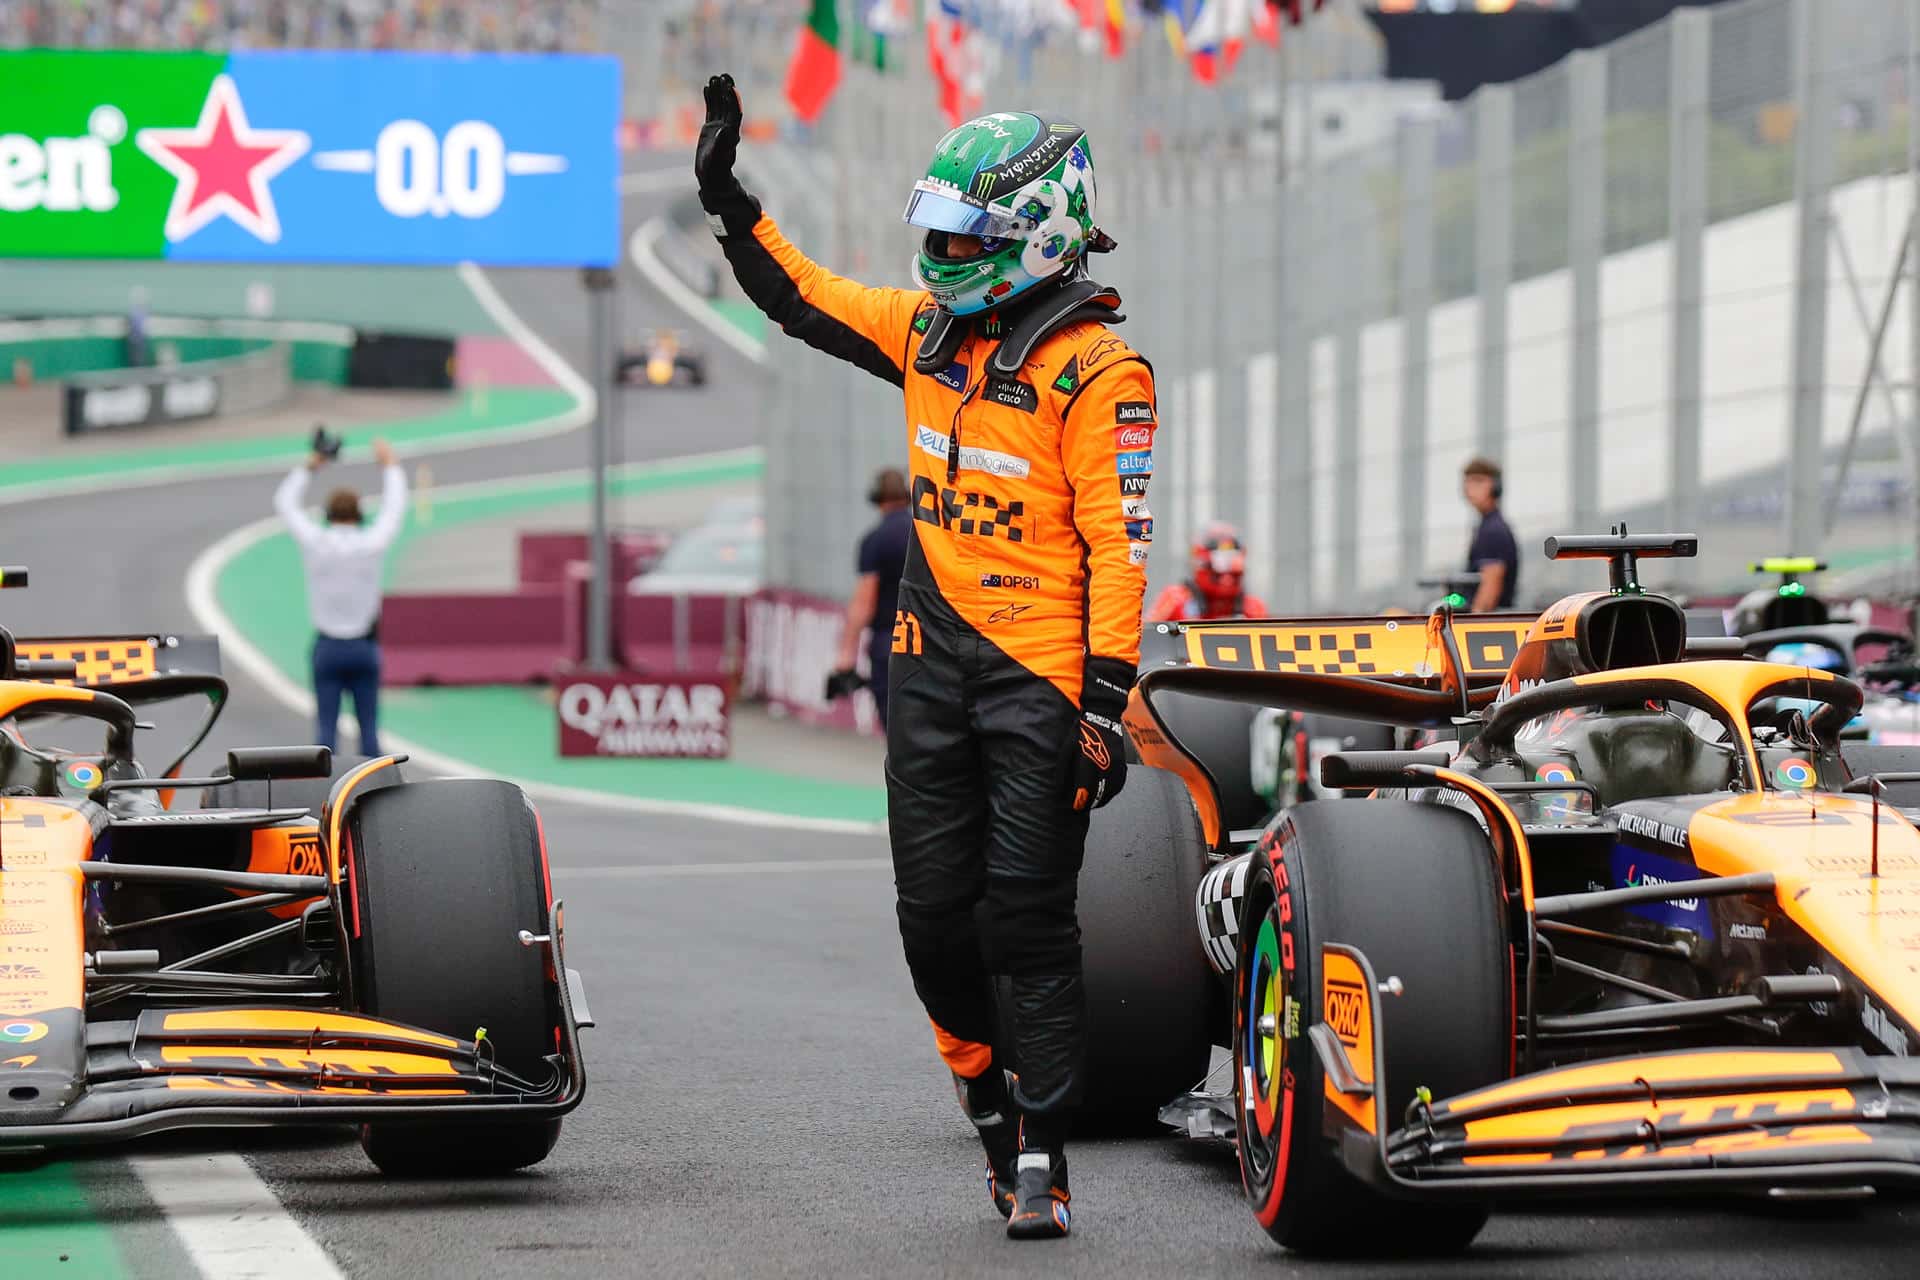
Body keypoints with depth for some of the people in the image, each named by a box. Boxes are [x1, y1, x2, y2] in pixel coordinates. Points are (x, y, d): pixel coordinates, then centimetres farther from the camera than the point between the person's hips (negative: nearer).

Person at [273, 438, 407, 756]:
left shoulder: (315, 543, -8)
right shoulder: (372, 544, -9)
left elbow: (285, 502, 9)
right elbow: (395, 507, 9)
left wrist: (308, 467, 20)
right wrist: (390, 465, 23)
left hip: (328, 646, 0)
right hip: (364, 647, 0)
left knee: (326, 726, 1)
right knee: (368, 726, 5)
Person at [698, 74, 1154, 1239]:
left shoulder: (1095, 367, -11)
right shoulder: (933, 326, 9)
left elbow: (1119, 544, -14)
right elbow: (807, 301, 25)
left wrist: (1108, 703, -19)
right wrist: (731, 203, 18)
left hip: (1040, 675, -6)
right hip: (932, 662, 6)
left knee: (1030, 921, -7)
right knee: (935, 911, 7)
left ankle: (1042, 1158, -2)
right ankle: (992, 1105, 24)